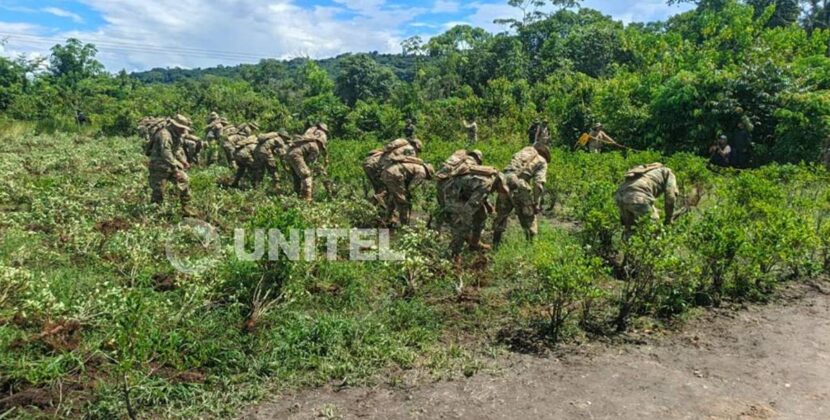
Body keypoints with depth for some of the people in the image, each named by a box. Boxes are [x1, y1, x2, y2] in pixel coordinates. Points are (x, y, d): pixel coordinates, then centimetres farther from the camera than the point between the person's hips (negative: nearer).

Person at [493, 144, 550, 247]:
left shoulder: (525, 150, 27)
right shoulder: (542, 161, 12)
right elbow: (538, 183, -1)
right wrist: (536, 203, 0)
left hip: (505, 181, 5)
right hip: (519, 185, -4)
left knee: (501, 215, 19)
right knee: (528, 219, 11)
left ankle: (496, 244, 28)